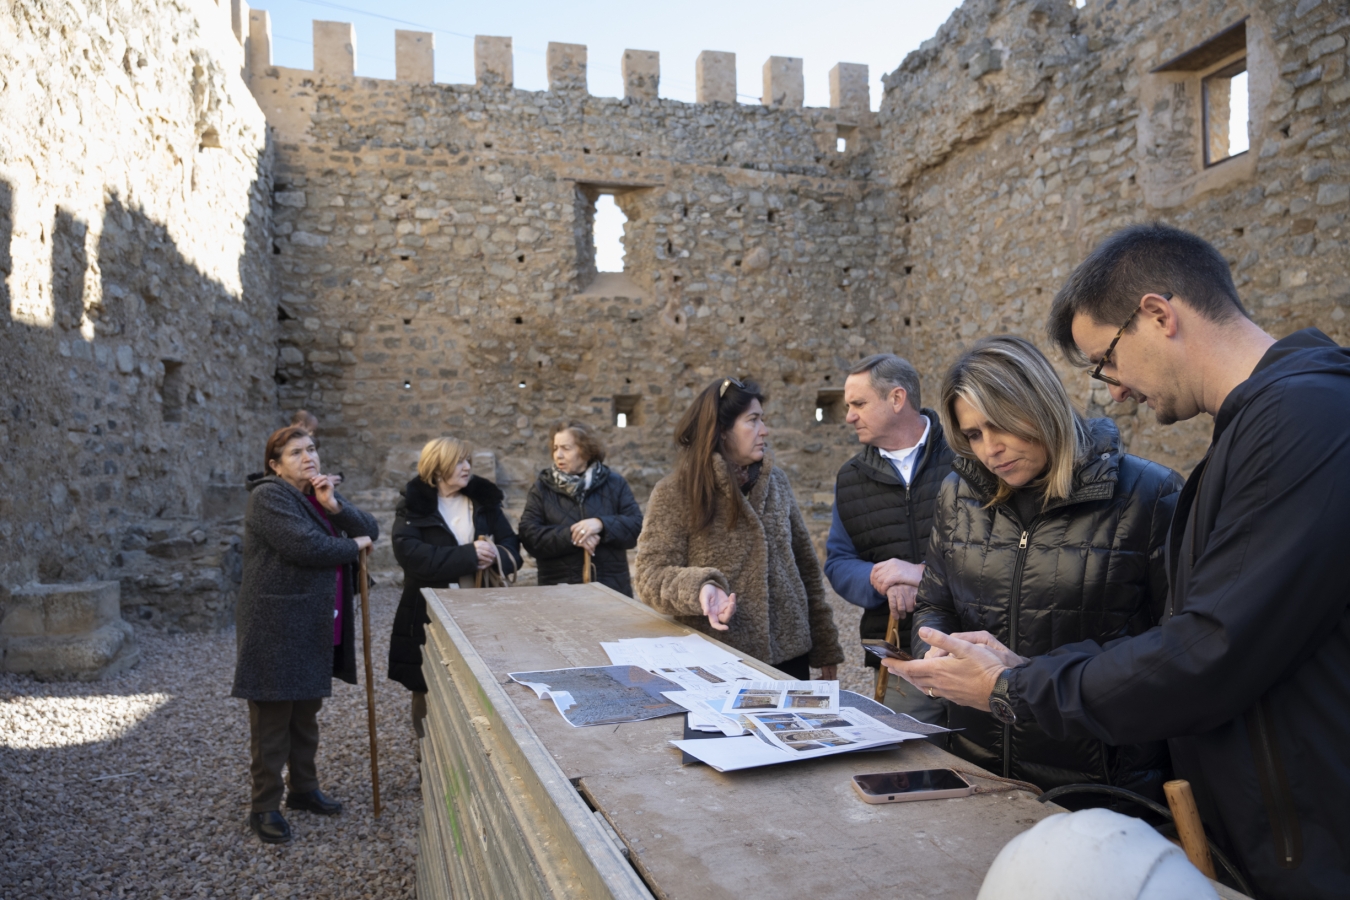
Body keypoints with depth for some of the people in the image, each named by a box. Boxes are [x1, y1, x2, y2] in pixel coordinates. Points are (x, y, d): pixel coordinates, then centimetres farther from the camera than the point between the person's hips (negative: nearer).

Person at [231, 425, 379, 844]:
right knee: (272, 719, 2)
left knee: (307, 713, 19)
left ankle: (304, 788, 33)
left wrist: (335, 505, -12)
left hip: (315, 628, 8)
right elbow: (307, 546, -26)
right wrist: (353, 546, -10)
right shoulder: (268, 497, -13)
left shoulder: (320, 495, 13)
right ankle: (265, 807, 14)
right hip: (275, 626, -8)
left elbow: (371, 529, 4)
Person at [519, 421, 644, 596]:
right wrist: (570, 536, -20)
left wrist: (602, 524, -19)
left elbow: (638, 527, -3)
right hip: (559, 589, 0)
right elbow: (528, 535, -6)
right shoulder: (542, 488, 5)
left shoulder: (614, 483, 6)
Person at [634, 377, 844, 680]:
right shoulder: (674, 493, -9)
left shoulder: (775, 481, 6)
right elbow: (651, 575, -13)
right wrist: (699, 587, -33)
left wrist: (826, 648, 10)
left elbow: (806, 567, 10)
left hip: (790, 655, 5)